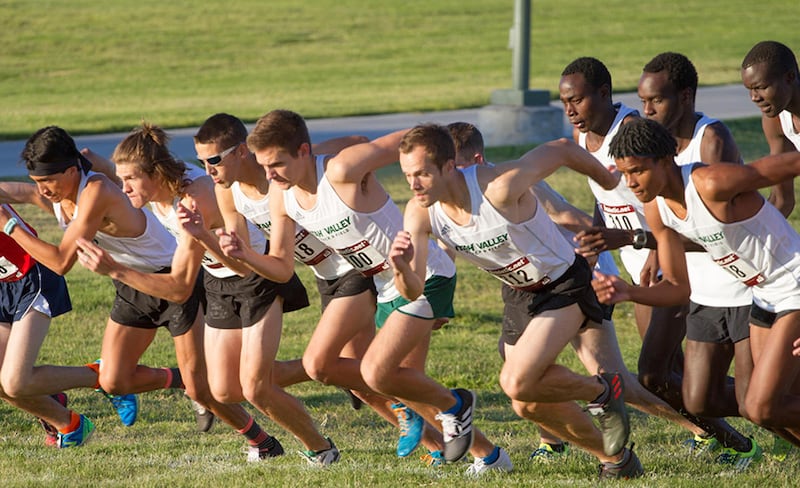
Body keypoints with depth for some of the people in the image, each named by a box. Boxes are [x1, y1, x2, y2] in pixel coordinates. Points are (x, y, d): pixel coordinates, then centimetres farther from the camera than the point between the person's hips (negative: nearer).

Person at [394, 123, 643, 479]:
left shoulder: (500, 188, -34)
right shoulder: (420, 213, -17)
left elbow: (562, 150, -20)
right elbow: (413, 291, -18)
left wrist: (613, 183, -3)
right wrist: (401, 268, -43)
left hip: (565, 285, -7)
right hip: (518, 293, 7)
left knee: (517, 383, -24)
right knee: (528, 406, 11)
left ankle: (602, 391, 4)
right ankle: (616, 460, 32)